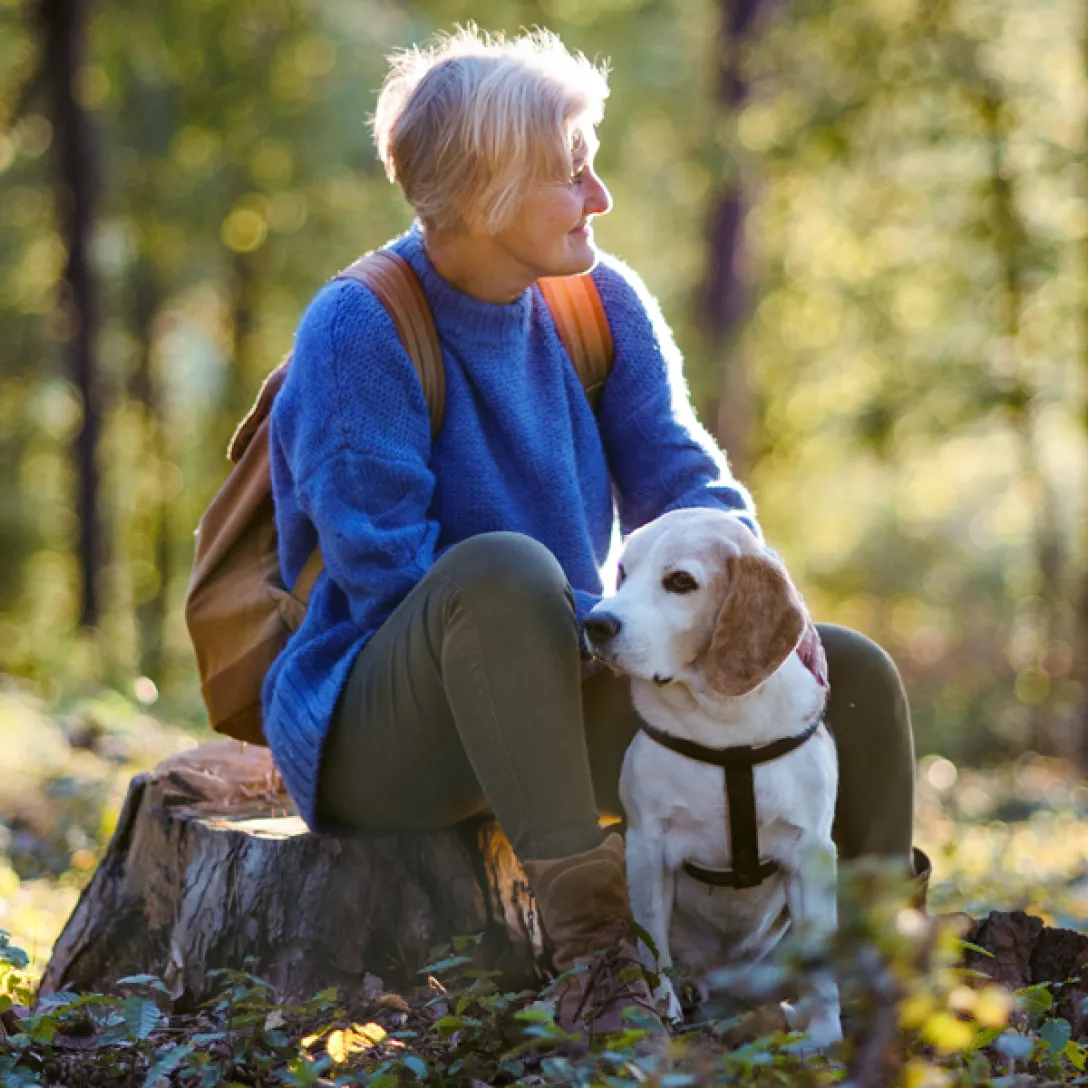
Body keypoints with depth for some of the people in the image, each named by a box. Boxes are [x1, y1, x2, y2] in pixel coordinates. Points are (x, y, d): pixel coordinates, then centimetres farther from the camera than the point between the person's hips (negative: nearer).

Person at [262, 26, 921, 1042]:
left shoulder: (600, 301, 4)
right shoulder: (357, 330, -17)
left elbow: (685, 482, 3)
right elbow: (393, 576, -20)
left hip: (552, 701, 7)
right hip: (373, 729, -7)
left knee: (852, 676, -6)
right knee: (503, 569, -39)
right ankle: (591, 953, -38)